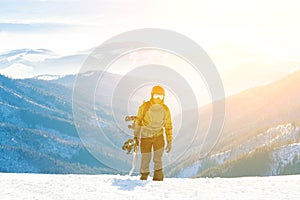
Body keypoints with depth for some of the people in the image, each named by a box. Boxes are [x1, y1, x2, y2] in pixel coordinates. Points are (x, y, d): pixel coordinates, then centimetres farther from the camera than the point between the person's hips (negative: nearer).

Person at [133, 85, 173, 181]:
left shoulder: (165, 109, -3)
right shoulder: (145, 106, -11)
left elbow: (168, 126, 4)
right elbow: (138, 120, -2)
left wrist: (169, 141, 3)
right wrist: (136, 135, -6)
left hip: (158, 136, 1)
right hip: (145, 136, -1)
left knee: (158, 158, -12)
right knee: (145, 158, 3)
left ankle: (158, 176, 1)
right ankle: (144, 175, 25)